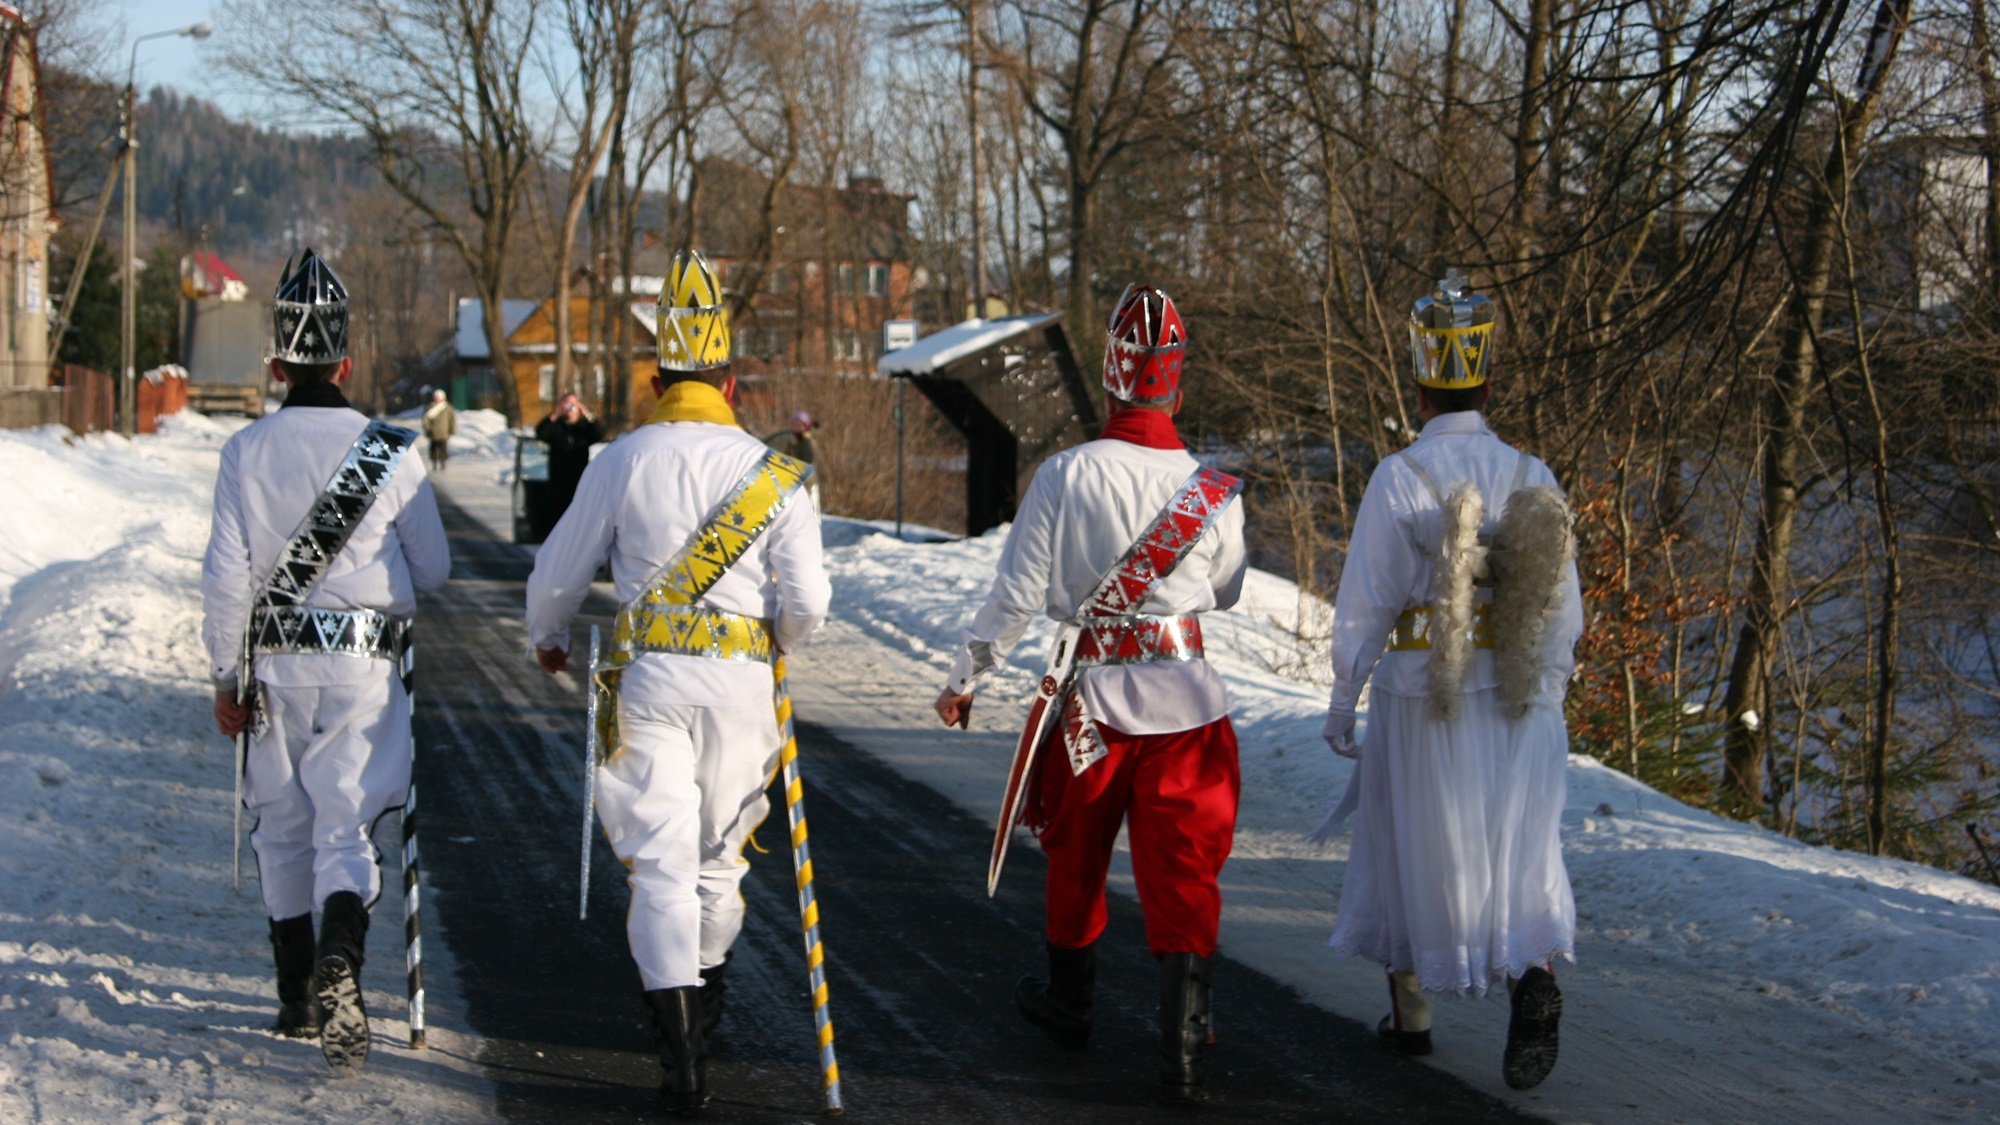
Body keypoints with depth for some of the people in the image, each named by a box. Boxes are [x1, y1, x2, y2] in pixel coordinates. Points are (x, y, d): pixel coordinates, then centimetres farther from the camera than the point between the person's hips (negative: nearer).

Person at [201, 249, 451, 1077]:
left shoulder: (246, 452, -3)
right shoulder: (391, 452, -5)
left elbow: (226, 574, -4)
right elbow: (434, 570, 2)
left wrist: (228, 676, 5)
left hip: (274, 662, 2)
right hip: (364, 664, -1)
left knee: (283, 825, 15)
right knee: (347, 827, -2)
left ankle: (298, 998, 22)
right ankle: (337, 970, -27)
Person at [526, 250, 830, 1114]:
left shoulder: (624, 461, -1)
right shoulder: (773, 472, 1)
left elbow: (559, 571, 6)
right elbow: (808, 601, 0)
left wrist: (547, 638, 28)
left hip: (650, 676, -2)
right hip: (740, 681, 2)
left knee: (662, 856, -4)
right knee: (719, 848, 19)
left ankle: (680, 1052, -16)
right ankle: (705, 994, 38)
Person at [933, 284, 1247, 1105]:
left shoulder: (1065, 475, -9)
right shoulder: (1213, 492, -5)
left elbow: (1017, 595, -6)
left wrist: (965, 679, 7)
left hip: (1093, 697, 0)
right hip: (1187, 703, 0)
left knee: (1077, 854, 21)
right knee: (1183, 874, 1)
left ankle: (1069, 1002, 39)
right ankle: (1182, 1053, -8)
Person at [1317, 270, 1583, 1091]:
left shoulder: (1399, 479, -10)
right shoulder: (1534, 478, 0)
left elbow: (1363, 605, -9)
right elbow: (1564, 612, 4)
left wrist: (1341, 705, 1)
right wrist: (1545, 699, 15)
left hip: (1420, 699, -2)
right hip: (1518, 706, 2)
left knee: (1413, 848, 14)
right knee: (1520, 852, 7)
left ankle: (1411, 1014, 27)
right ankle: (1535, 980, -20)